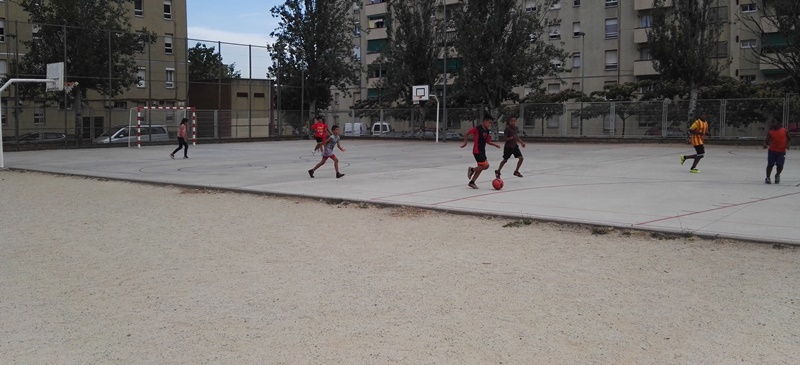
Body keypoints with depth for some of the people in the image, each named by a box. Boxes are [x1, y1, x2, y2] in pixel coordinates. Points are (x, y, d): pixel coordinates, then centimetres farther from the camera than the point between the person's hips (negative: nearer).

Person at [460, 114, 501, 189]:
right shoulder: (477, 129, -13)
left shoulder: (487, 131, 11)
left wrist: (495, 144, 5)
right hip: (477, 151, -9)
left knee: (481, 168, 9)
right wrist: (465, 143, -15)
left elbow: (488, 141, 19)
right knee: (486, 165, -14)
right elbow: (467, 134, -9)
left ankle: (471, 182, 17)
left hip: (482, 151, 9)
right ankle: (472, 170, 7)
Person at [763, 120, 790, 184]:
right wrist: (765, 145, -24)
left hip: (782, 151, 0)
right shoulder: (770, 132, 0)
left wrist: (787, 144, -1)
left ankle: (777, 175, 30)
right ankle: (767, 178, 15)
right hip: (772, 151, 0)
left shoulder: (784, 131, 2)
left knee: (780, 166, 0)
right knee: (770, 165, -1)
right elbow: (767, 141, -3)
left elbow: (788, 138, 15)